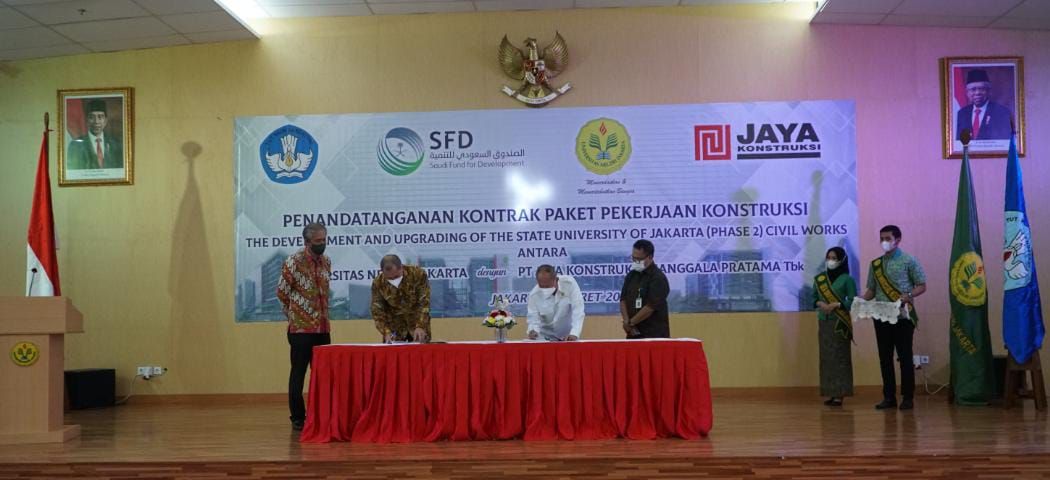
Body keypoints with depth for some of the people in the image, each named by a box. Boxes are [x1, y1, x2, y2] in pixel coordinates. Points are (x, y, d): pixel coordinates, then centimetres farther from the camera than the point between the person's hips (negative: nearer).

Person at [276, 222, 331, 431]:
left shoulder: (327, 261, 8)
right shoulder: (294, 262, -11)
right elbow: (282, 293, -1)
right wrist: (294, 314, 9)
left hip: (323, 328, 6)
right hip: (301, 328, -6)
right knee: (298, 374, 3)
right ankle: (298, 418, 12)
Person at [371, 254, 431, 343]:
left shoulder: (418, 274, -19)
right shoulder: (378, 283, -15)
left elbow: (424, 303, -18)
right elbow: (377, 310, -11)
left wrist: (420, 326, -29)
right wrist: (386, 332, -24)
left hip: (418, 322, 0)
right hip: (394, 328, 1)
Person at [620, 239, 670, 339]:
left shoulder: (658, 278, -10)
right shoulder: (631, 275, 12)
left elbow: (651, 307, -17)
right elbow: (623, 300, 9)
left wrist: (630, 322, -9)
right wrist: (626, 322, -8)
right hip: (633, 333, 6)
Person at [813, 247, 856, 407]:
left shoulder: (847, 279, -3)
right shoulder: (819, 278, 11)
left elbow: (853, 301, -6)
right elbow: (814, 297, 15)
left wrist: (836, 305, -17)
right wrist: (820, 304, -6)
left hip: (839, 323, -5)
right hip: (823, 322, 5)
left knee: (839, 357, -5)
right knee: (826, 357, 3)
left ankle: (840, 395, -4)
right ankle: (831, 393, 7)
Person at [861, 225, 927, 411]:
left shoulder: (908, 261, -1)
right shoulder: (875, 264, 12)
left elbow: (922, 286, -1)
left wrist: (908, 295, -20)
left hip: (902, 317, -4)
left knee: (905, 357, 0)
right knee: (885, 358, 7)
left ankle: (908, 397, 8)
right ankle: (889, 397, 15)